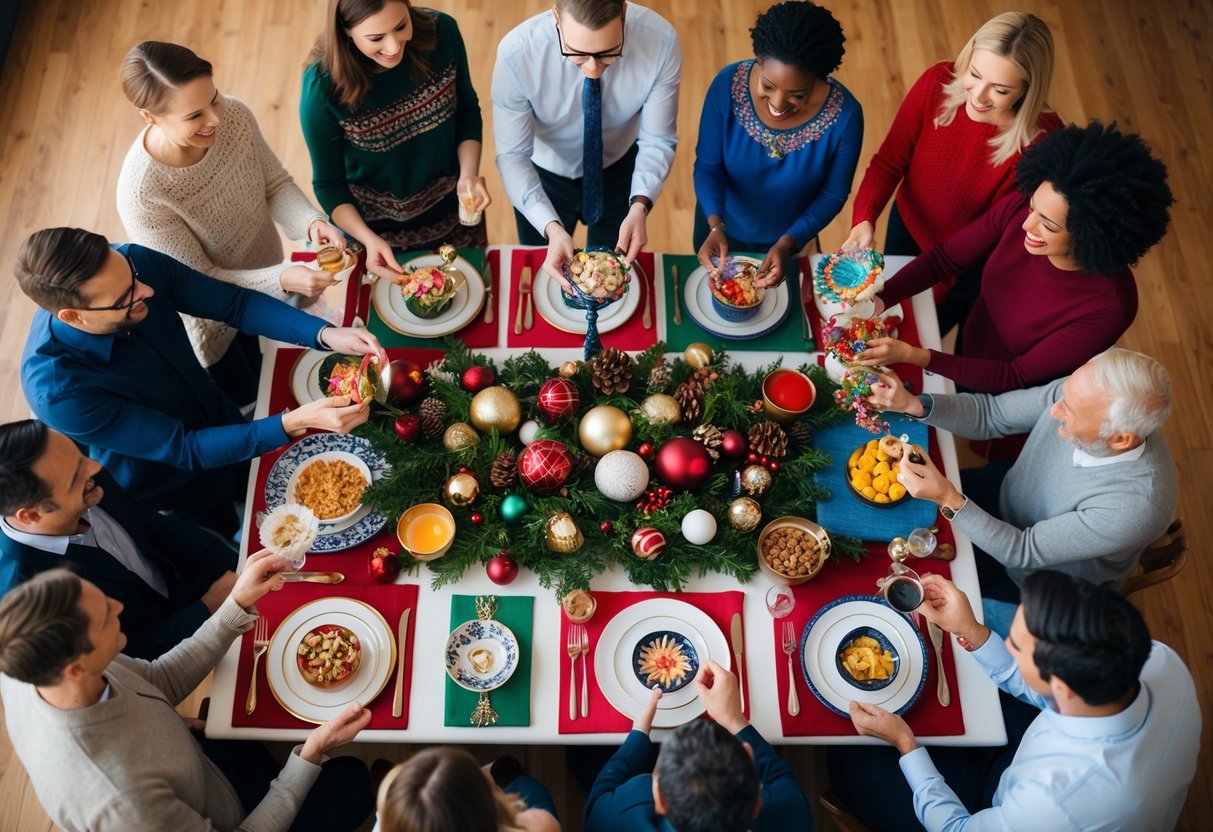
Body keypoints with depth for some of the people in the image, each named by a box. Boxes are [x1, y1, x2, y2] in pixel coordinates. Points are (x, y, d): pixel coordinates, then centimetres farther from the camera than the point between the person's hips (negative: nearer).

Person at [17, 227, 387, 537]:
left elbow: (235, 302, -17)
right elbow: (184, 450, -31)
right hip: (176, 500, -5)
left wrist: (327, 335, -32)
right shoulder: (58, 391, -37)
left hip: (228, 424, 5)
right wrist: (294, 423, -42)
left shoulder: (133, 261, -26)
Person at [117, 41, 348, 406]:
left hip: (264, 272, 5)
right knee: (247, 400, 22)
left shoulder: (234, 115, -24)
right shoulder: (141, 195, -37)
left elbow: (276, 185, -9)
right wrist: (283, 280, -40)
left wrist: (312, 222, -31)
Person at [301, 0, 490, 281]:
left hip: (454, 215, 3)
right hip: (376, 229, -3)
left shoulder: (441, 31, -21)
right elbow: (328, 184, -15)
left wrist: (469, 173, -19)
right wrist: (369, 240, -31)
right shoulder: (322, 87, -27)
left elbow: (467, 108, -3)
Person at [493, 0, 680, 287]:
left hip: (619, 170, 1)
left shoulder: (661, 41, -32)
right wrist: (552, 227, -43)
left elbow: (657, 141, -22)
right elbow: (513, 155, -27)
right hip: (543, 175, -1)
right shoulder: (516, 53, -35)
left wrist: (639, 206, -39)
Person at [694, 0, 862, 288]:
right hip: (720, 231, 1)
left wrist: (788, 243, -31)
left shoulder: (844, 115, -30)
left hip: (786, 242, 0)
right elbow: (707, 167, -19)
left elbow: (833, 194, -16)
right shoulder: (728, 85, -29)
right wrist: (715, 224, -37)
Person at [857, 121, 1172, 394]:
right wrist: (880, 299, -30)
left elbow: (1017, 377, -31)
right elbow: (944, 257, -13)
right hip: (965, 352, 4)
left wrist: (914, 356, -40)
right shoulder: (1018, 210, -26)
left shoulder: (1108, 306, -36)